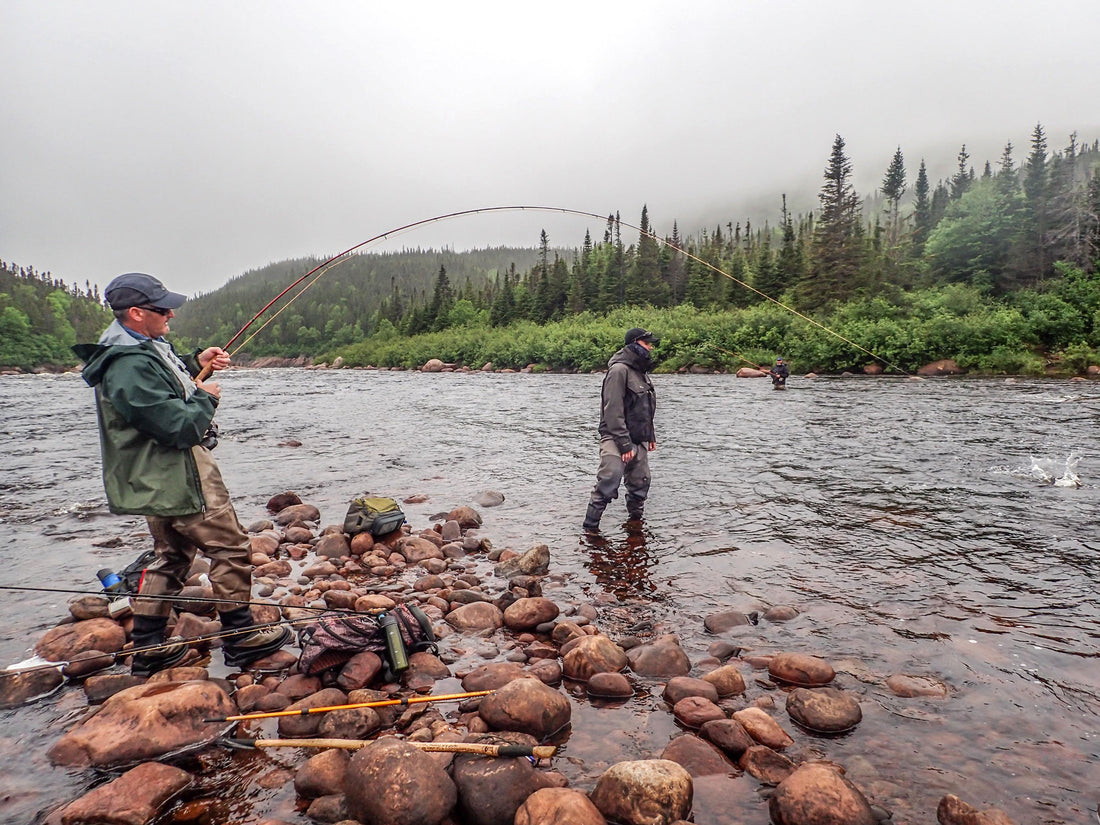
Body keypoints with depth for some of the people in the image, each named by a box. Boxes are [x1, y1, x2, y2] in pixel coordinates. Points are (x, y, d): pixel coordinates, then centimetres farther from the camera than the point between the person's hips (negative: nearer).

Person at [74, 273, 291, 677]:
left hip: (160, 477, 11)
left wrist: (195, 363, 10)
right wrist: (206, 398, -8)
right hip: (179, 476, -11)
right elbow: (180, 428, -26)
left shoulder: (140, 348, 9)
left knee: (172, 556, 18)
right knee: (230, 548, -2)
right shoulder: (130, 367, -24)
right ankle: (240, 637, 9)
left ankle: (148, 648, 26)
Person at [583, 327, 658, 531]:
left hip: (638, 440, 9)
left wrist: (650, 436, 20)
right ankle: (590, 526, -10)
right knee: (609, 480, -16)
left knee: (640, 483, 13)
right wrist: (624, 445, -21)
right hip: (616, 439, -9)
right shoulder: (619, 370, -14)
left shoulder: (641, 371, 16)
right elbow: (613, 411, -20)